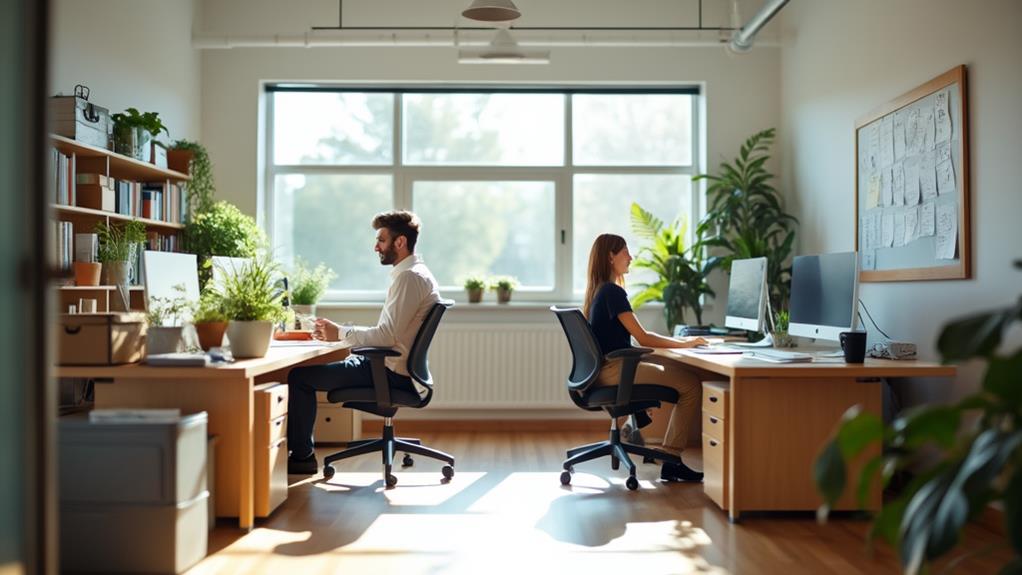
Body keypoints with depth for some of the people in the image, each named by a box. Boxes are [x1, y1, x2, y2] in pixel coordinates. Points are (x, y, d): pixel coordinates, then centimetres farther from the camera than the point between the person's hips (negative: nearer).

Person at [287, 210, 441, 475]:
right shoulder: (411, 274, 17)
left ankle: (302, 456, 3)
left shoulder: (410, 277, -16)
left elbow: (387, 335, -24)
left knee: (299, 376, -9)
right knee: (306, 371, 17)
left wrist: (340, 332, -12)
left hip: (394, 374, -11)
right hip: (390, 366, 11)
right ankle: (301, 449, 20)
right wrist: (339, 331, 9)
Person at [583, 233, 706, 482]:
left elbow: (635, 337, 19)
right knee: (692, 383, -12)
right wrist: (684, 343, -1)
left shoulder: (599, 291, 17)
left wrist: (678, 341, 13)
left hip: (609, 367, 9)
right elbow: (643, 338, -13)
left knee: (683, 372, 9)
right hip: (614, 370, -9)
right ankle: (671, 460, -8)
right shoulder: (613, 292, -13)